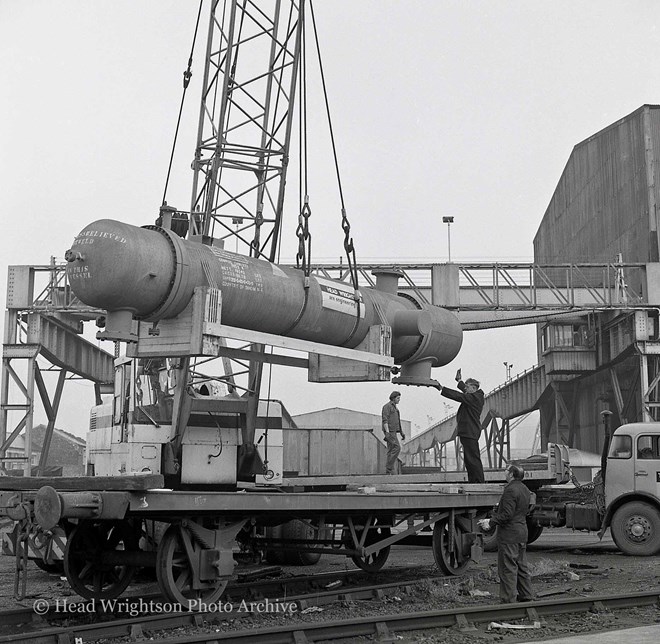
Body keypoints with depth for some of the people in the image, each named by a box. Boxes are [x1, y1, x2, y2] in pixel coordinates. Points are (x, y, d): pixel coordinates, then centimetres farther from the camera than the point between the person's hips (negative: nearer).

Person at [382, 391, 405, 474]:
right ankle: (389, 467, -16)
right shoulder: (387, 406, -6)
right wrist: (387, 432, -26)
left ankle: (389, 471, 1)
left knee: (391, 450, 4)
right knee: (396, 448, -17)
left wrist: (402, 433, 21)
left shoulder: (395, 408, 24)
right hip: (389, 431, -10)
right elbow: (385, 420, -16)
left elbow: (397, 422, 27)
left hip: (393, 431, 10)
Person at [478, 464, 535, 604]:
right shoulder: (525, 490, 13)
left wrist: (491, 522, -14)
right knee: (521, 566, 16)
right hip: (522, 532, 10)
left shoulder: (511, 490, -18)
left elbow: (507, 515, -23)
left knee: (508, 568, -4)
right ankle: (526, 596, 22)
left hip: (509, 534, -10)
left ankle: (509, 600, -2)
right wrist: (500, 507, 23)